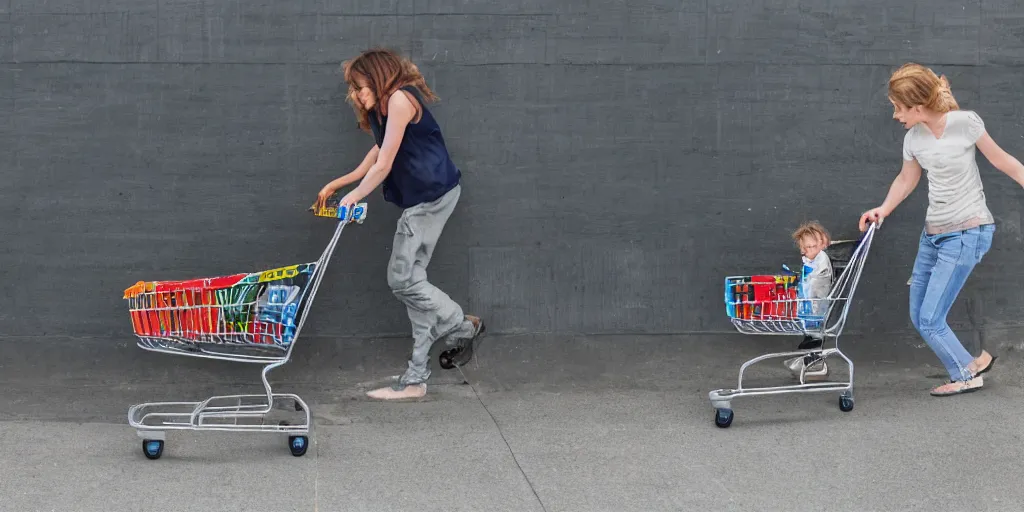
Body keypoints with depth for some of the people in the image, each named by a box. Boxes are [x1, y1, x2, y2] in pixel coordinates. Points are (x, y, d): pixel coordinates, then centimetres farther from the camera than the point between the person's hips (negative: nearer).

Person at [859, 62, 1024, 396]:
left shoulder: (965, 123, -16)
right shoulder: (913, 139, 0)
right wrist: (883, 210, 10)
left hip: (966, 234, -7)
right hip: (933, 232, 7)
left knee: (930, 320, -8)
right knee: (919, 317, 9)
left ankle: (966, 374, 15)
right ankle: (971, 364, 27)